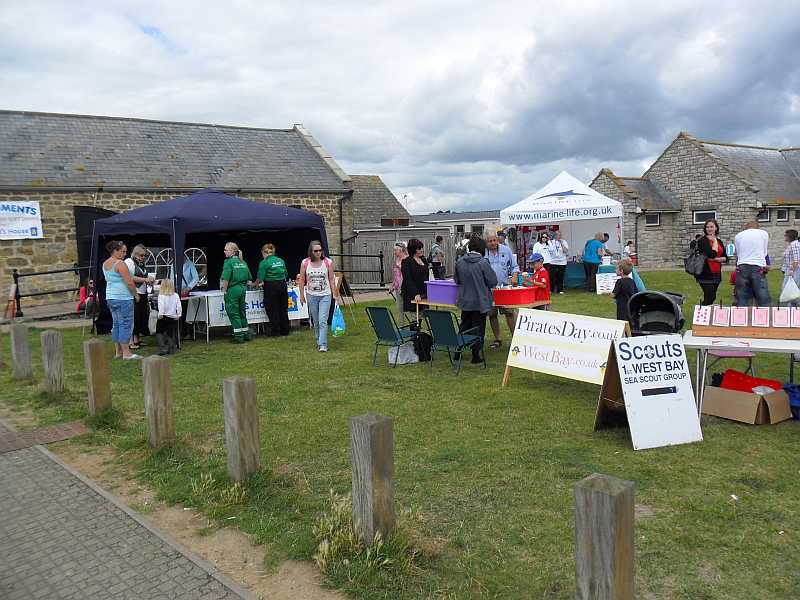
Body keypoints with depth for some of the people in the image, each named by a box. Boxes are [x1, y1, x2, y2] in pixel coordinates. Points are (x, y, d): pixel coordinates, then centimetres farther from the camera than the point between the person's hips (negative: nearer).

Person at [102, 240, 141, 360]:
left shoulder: (105, 264, 13)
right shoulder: (120, 264, -14)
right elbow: (129, 282, -17)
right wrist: (136, 295, -3)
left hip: (110, 297, 9)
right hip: (123, 298, -9)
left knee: (116, 324, 13)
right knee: (126, 324, -4)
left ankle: (118, 351, 17)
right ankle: (126, 353, -3)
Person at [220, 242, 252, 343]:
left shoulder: (229, 262, -10)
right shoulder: (243, 262, 10)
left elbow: (226, 278, -17)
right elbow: (249, 278, 13)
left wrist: (224, 290, -8)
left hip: (233, 289, -7)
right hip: (243, 289, 7)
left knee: (233, 313, 0)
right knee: (242, 312, 15)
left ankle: (239, 336, 1)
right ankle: (246, 334, 20)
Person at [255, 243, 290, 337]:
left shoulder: (264, 263, -10)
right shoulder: (281, 261, 6)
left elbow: (260, 279, -13)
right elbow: (286, 274, 13)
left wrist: (255, 284, 5)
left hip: (271, 287, -5)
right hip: (282, 285, 5)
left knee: (272, 310, 5)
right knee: (283, 309, 13)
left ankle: (275, 331, 8)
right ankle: (285, 331, 20)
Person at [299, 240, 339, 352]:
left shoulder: (328, 262, -4)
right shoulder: (305, 263, -3)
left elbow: (331, 279, 2)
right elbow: (302, 280, 5)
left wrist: (334, 294, 0)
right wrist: (302, 295, 4)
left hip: (325, 295, -2)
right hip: (311, 296, 2)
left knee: (323, 321, -11)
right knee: (316, 322, 12)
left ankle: (323, 345, -10)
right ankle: (319, 342, 27)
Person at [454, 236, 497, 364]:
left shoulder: (460, 262, -3)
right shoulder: (483, 262, -16)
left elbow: (456, 280, 9)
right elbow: (493, 281, -12)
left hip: (464, 301, 4)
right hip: (480, 302, -4)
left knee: (464, 327, 17)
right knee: (478, 329, 5)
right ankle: (477, 356, 10)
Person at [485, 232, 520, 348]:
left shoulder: (506, 250, 7)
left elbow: (514, 266, 13)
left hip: (505, 287, 0)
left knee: (510, 312, -6)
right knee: (492, 314, 6)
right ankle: (497, 339, 19)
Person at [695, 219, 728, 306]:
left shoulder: (719, 241, 13)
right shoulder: (702, 240, -6)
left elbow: (725, 258, 10)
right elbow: (712, 254, -20)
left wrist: (716, 259, -9)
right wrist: (714, 241, -9)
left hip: (716, 274, 6)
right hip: (706, 274, -6)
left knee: (711, 298, 8)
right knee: (710, 297, -12)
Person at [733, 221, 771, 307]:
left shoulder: (738, 236, 13)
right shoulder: (764, 233, 9)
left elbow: (737, 254, 12)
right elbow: (765, 252, 13)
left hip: (742, 267, 2)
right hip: (758, 268, -2)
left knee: (741, 301, 4)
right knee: (764, 301, -1)